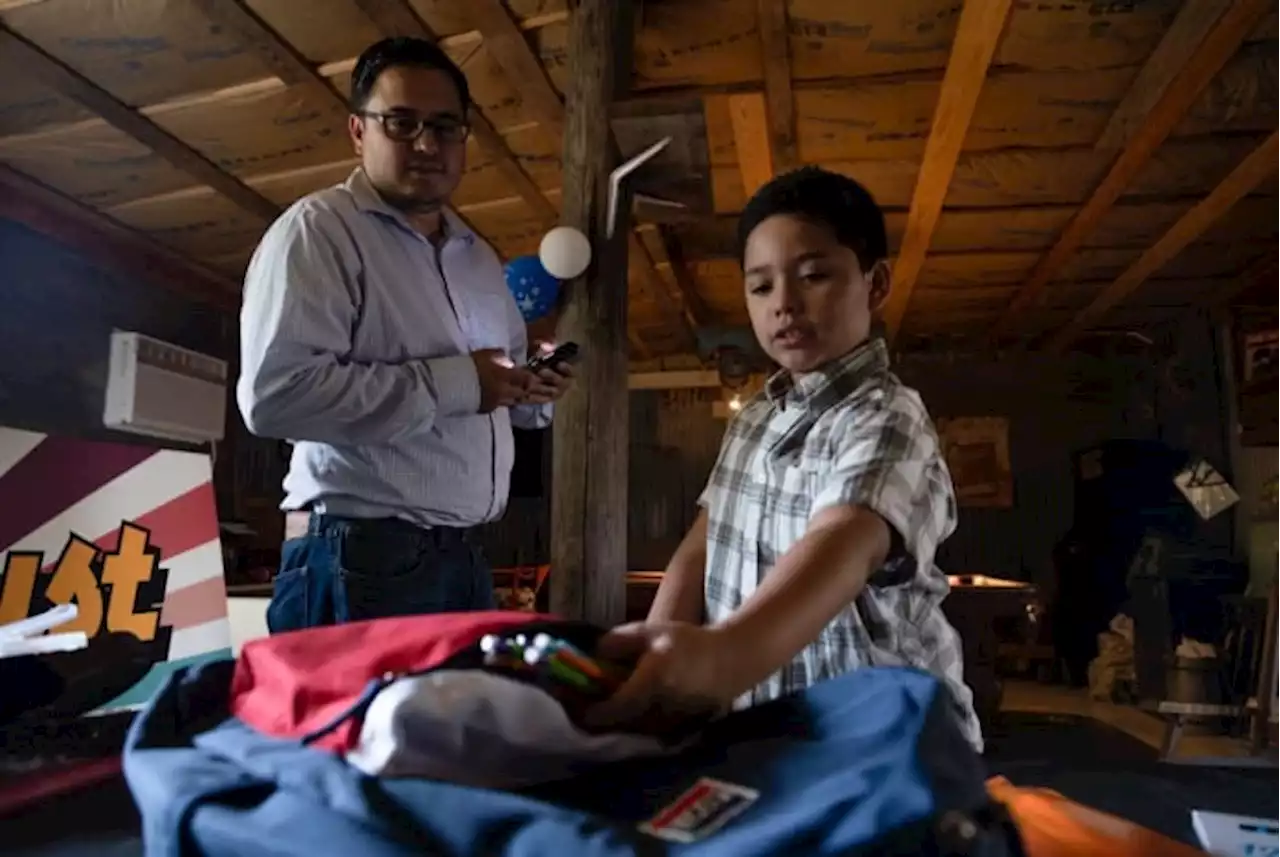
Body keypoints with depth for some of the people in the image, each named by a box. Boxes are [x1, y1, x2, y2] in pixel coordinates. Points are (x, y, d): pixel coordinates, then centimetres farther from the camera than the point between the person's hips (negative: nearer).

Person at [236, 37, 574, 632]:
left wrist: (531, 394, 2)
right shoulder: (319, 229, -7)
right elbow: (273, 392, -21)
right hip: (363, 559, -7)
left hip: (462, 559, 7)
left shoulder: (479, 258, 18)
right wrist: (454, 382, -18)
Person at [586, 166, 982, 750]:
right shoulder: (753, 419, 8)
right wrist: (660, 657, -14)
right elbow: (702, 547, 4)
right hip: (765, 727, 5)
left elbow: (845, 546, -32)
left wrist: (722, 654, -50)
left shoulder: (887, 421, -14)